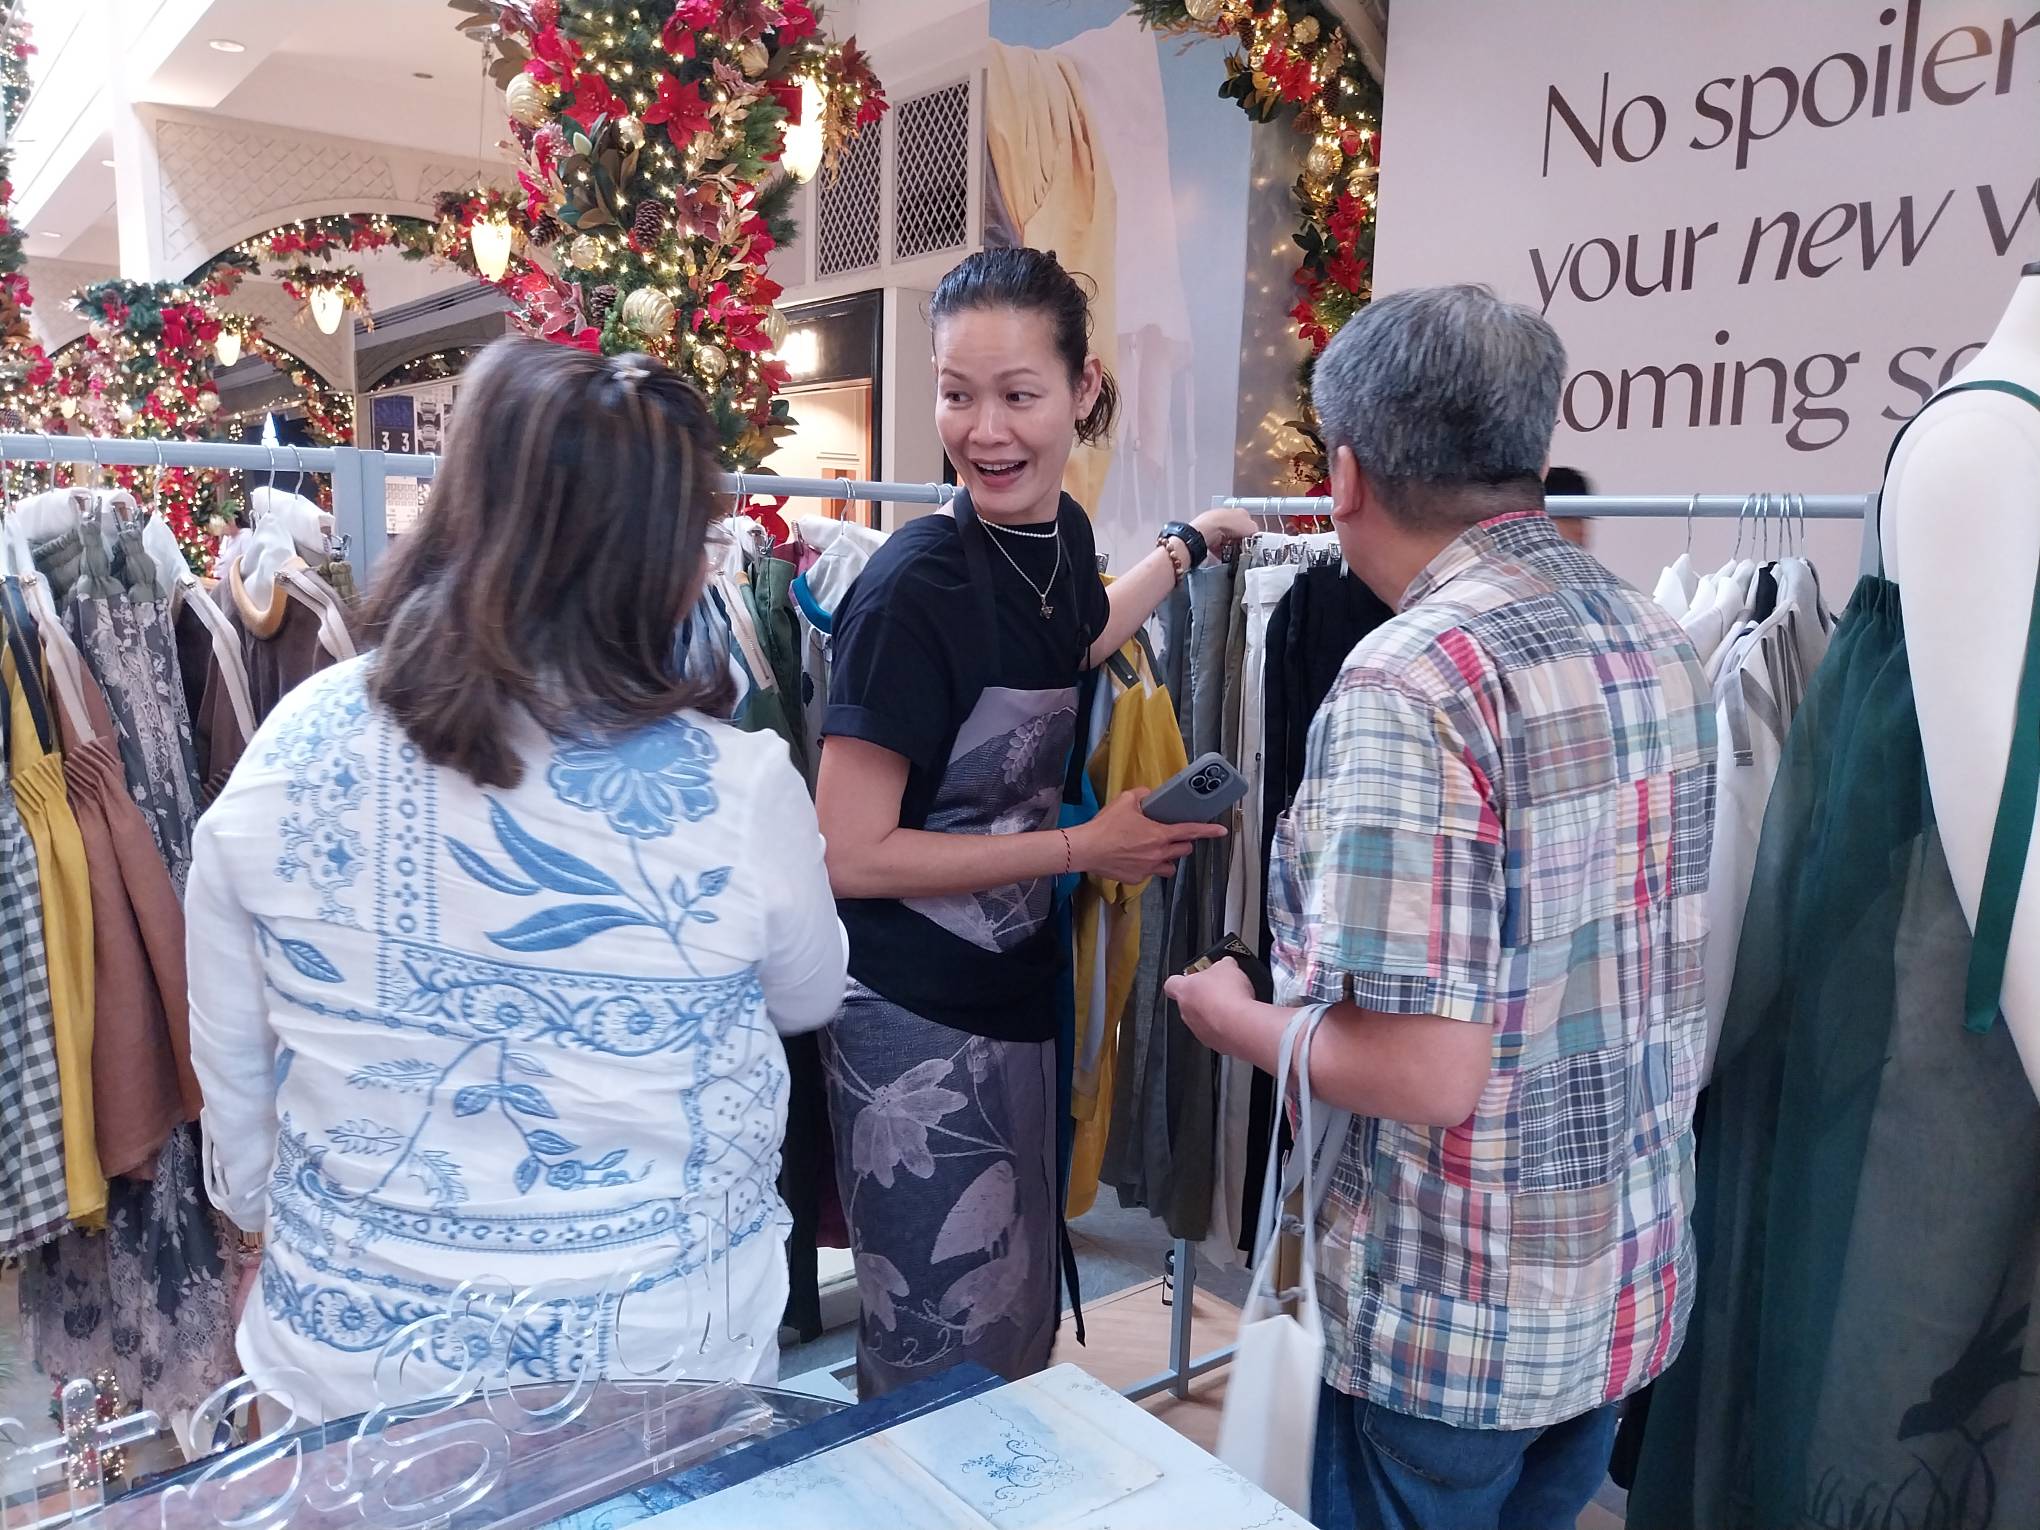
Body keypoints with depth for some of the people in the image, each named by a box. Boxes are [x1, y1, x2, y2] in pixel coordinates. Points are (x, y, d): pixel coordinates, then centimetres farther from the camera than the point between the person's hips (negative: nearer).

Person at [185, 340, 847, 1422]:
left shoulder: (287, 756, -14)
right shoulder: (738, 793, -22)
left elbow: (231, 1073, -1)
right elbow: (810, 996, -1)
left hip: (351, 1353, 2)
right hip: (658, 1370, -2)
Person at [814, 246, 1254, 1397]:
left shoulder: (1060, 533, 1)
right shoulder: (915, 587, -22)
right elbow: (853, 855, -19)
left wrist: (1189, 547, 31)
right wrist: (1083, 849, -16)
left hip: (1019, 991, 7)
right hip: (915, 1017, -7)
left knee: (1023, 1331, 21)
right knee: (943, 1363, 8)